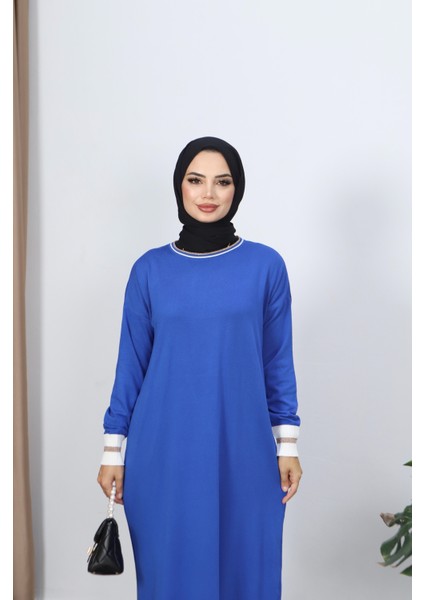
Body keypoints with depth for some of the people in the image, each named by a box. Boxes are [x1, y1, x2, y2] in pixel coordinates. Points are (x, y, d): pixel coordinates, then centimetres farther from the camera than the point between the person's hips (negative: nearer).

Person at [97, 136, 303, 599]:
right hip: (165, 453, 1)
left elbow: (279, 361, 3)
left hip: (243, 452, 0)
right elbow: (131, 364, 4)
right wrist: (114, 450, 3)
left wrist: (287, 444, 2)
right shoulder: (150, 269, 1)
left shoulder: (266, 265, 0)